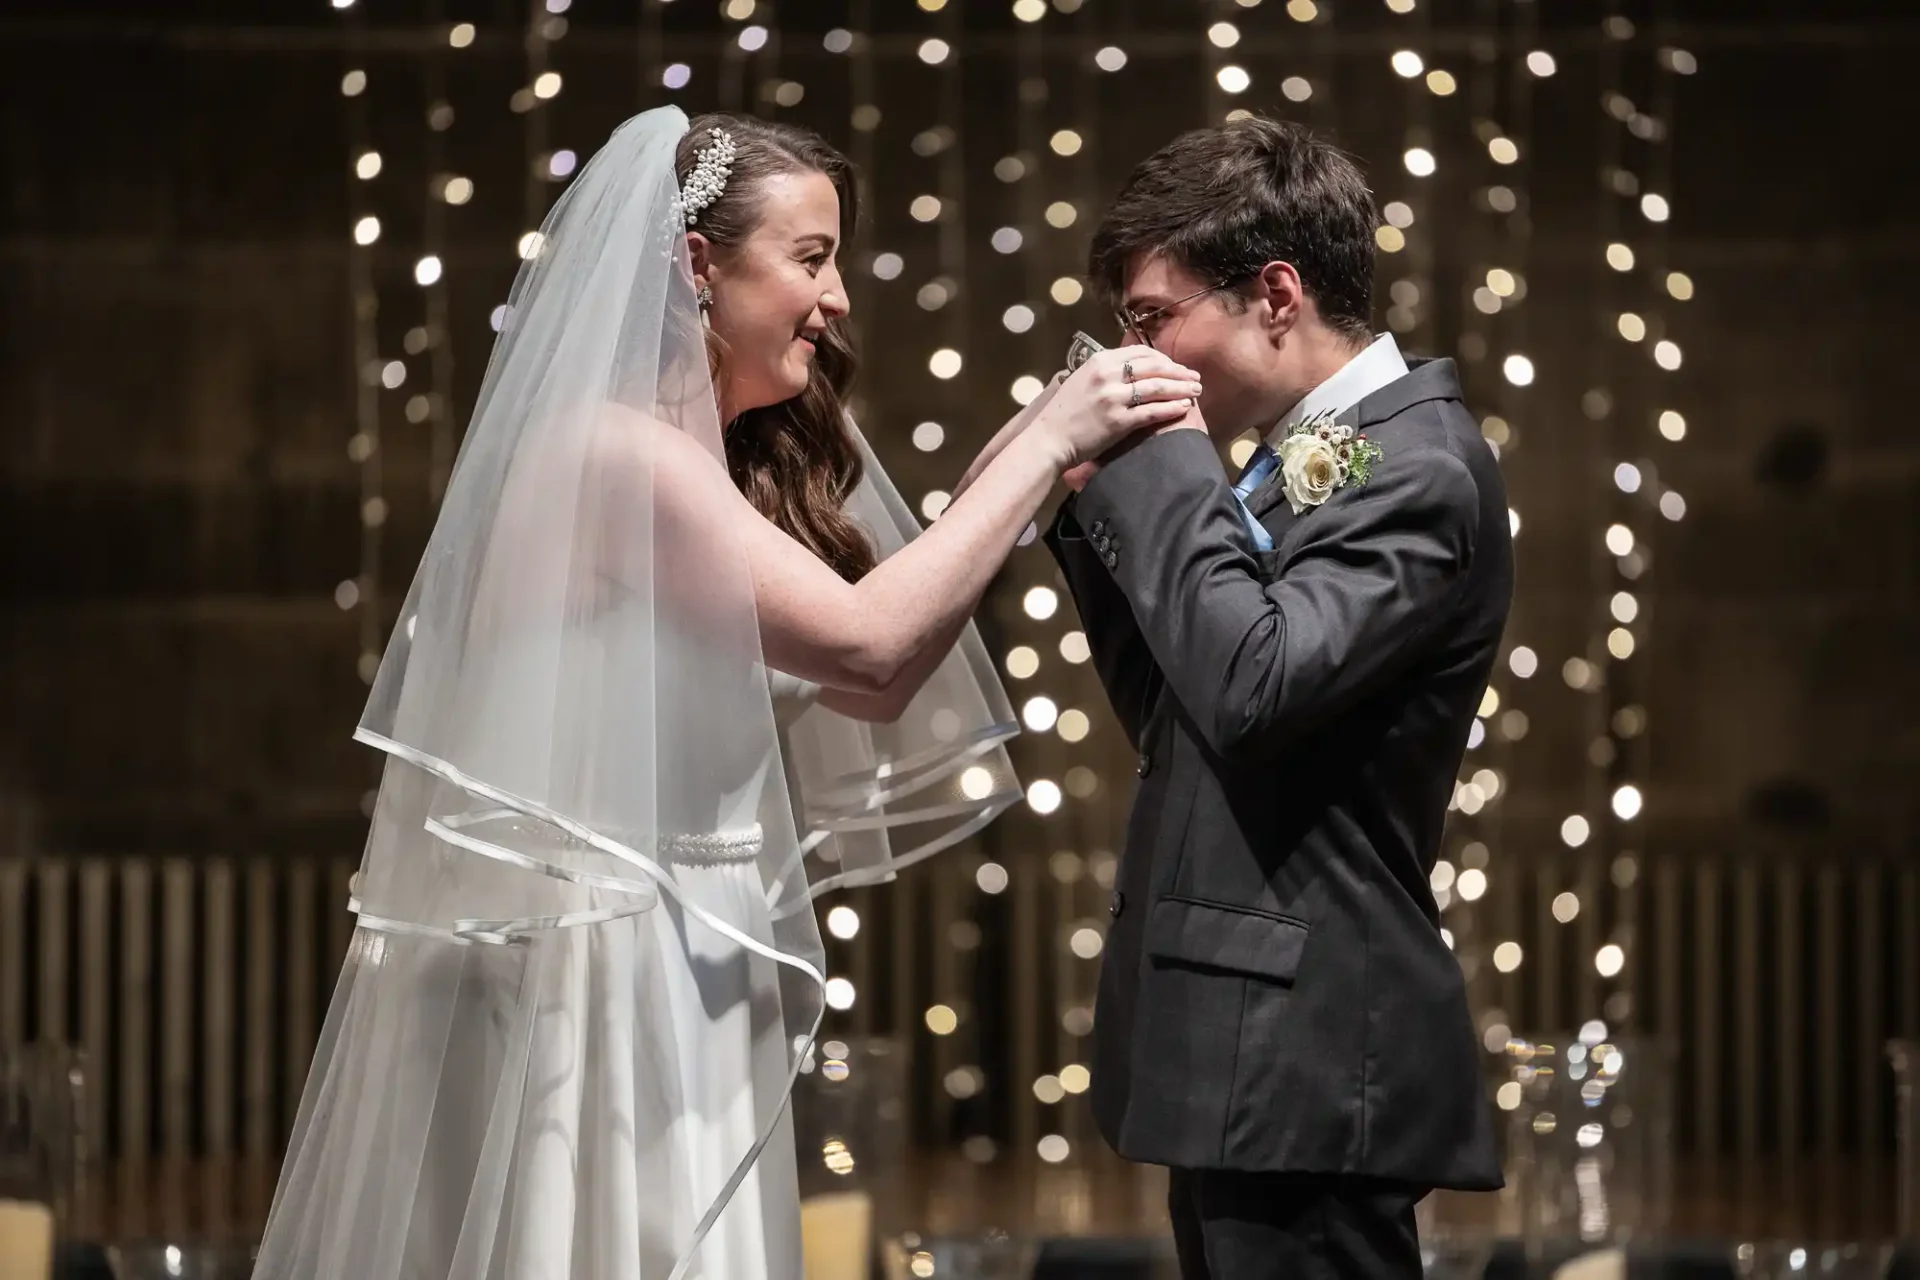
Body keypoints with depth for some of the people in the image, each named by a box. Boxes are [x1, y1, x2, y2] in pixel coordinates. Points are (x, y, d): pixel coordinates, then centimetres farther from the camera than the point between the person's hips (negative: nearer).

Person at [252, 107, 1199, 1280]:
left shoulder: (703, 463, 15)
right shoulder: (613, 449, -16)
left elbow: (856, 697, 9)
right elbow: (868, 648, -22)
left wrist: (1041, 469, 4)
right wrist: (1044, 445, -15)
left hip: (676, 983, 10)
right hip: (598, 988, -10)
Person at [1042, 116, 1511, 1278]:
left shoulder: (1416, 468, -13)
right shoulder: (1312, 450, 15)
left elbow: (1251, 689, -26)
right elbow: (1174, 719, 20)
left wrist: (1162, 460, -15)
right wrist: (1101, 503, 9)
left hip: (1305, 1064, -10)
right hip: (1247, 1056, 10)